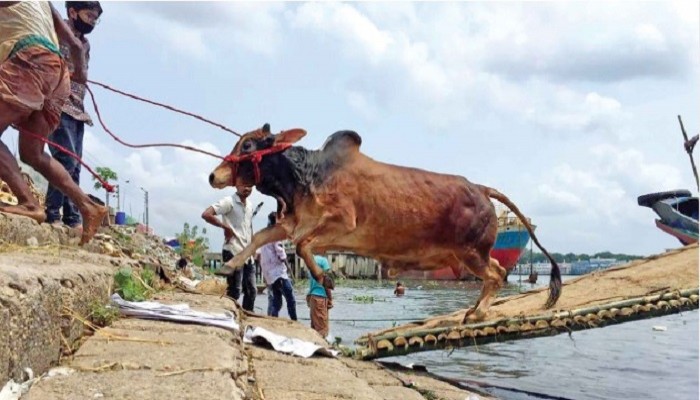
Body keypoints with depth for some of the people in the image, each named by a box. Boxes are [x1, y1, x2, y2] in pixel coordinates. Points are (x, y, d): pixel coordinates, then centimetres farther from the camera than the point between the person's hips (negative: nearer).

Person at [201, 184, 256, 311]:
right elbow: (206, 214, -20)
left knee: (251, 291, 11)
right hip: (233, 253, -8)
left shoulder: (249, 206, 14)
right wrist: (226, 227, -16)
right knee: (234, 292, -6)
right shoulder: (229, 202, -9)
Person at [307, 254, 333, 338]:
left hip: (312, 296, 8)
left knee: (314, 325, 13)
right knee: (322, 327, -3)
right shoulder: (323, 260, -13)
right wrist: (330, 299, -7)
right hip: (321, 297, -8)